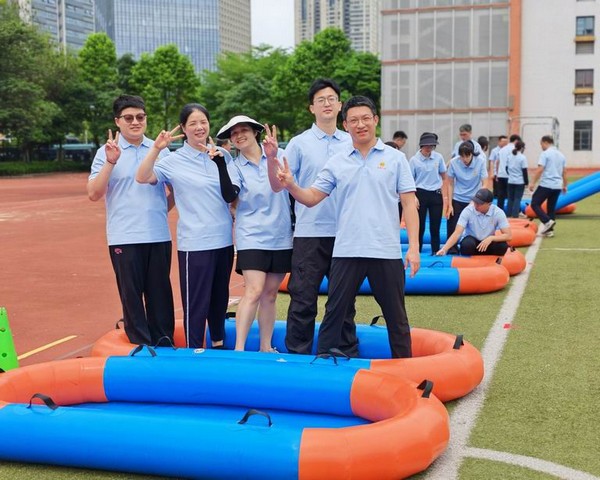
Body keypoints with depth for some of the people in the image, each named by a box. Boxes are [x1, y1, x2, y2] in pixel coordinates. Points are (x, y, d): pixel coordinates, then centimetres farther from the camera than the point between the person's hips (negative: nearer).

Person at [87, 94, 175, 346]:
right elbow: (94, 194, -10)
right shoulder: (107, 152, -1)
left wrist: (164, 208, 2)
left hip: (159, 236, 3)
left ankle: (164, 343, 20)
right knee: (131, 294, 3)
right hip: (124, 238, -3)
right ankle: (141, 346, 14)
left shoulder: (159, 149, 8)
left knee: (160, 292, 9)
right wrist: (110, 162, -19)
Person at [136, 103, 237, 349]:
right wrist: (156, 148, -26)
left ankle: (218, 344, 34)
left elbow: (230, 195, 2)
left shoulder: (222, 155, 6)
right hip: (194, 243, -5)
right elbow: (142, 177, -15)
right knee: (196, 304, -1)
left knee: (220, 298, 17)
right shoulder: (174, 160, -5)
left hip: (224, 240, 5)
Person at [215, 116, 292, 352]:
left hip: (281, 236, 2)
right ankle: (239, 348, -11)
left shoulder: (279, 155, 3)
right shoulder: (234, 167, 1)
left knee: (270, 294, 9)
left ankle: (266, 347, 17)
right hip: (252, 237, -2)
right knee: (254, 292, -14)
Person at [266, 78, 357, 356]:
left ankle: (348, 353, 24)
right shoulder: (299, 144, 0)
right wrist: (271, 158, -21)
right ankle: (298, 354, 12)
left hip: (344, 233, 3)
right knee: (303, 299, 1)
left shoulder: (351, 143, 7)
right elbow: (278, 186, -5)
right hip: (310, 233, -2)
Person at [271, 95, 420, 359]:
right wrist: (290, 185, -17)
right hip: (346, 251, 1)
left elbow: (409, 203, 0)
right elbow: (311, 198, 4)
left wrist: (414, 246, -8)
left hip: (386, 251, -1)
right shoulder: (336, 162, 7)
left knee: (396, 317, 10)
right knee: (334, 313, 6)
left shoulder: (395, 158, 2)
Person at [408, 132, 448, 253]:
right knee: (420, 226, 3)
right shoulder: (414, 160, -6)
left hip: (436, 194, 2)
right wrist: (414, 197, -14)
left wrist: (445, 196, 3)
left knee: (435, 226, 5)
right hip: (421, 194, -2)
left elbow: (444, 178, 8)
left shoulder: (438, 157, 1)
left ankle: (436, 251, 14)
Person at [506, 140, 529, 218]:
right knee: (517, 199, -1)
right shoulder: (522, 157, -11)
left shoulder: (509, 157, 5)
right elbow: (524, 171, -10)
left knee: (510, 198, 11)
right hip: (520, 182, -5)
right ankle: (515, 215, -4)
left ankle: (509, 215, 14)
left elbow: (507, 168, 12)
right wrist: (526, 181, -2)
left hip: (511, 181, 5)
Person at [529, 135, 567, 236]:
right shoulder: (561, 155, 15)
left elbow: (540, 169, -15)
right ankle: (549, 230, 12)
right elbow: (564, 172, 17)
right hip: (557, 186, 7)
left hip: (546, 185, -7)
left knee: (535, 204, 1)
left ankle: (547, 221, -14)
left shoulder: (545, 153, -8)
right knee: (551, 208, 13)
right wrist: (564, 185, 24)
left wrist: (533, 182, -13)